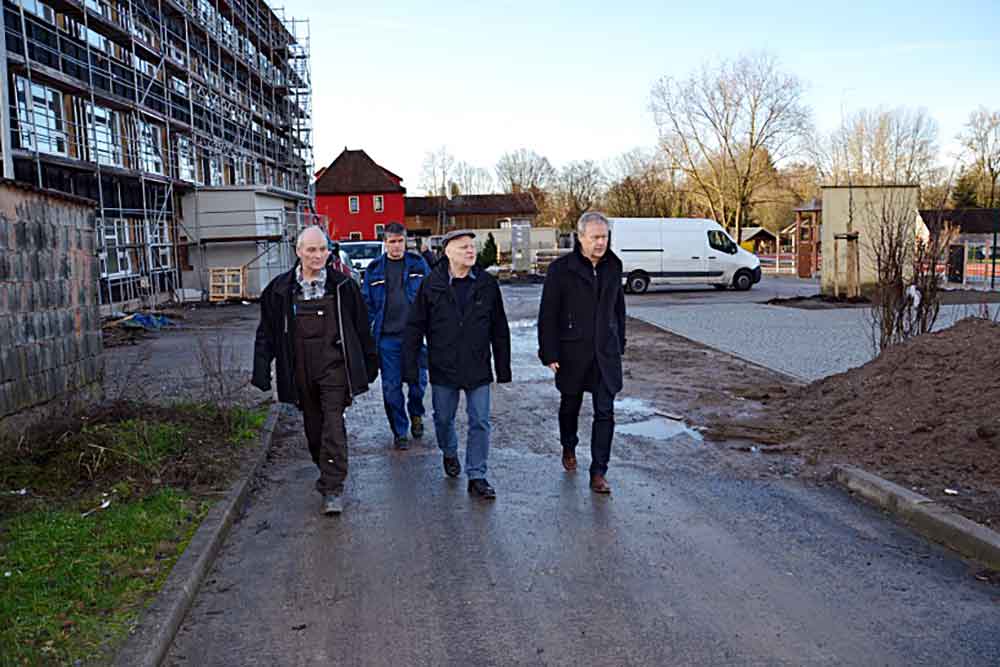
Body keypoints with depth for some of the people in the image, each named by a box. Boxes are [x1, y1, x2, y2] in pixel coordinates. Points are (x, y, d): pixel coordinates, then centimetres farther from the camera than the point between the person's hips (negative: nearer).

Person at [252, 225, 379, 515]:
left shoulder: (342, 285, 0)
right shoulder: (280, 289, 3)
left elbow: (361, 327, 7)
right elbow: (267, 332, 8)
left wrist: (369, 364, 9)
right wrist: (262, 370, 2)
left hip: (334, 365, -3)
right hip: (301, 369, 3)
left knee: (333, 424, -8)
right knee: (313, 426, 13)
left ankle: (333, 487, -3)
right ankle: (326, 472, 35)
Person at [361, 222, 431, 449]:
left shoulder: (418, 264, 3)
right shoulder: (375, 269, 6)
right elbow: (367, 303, 8)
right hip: (387, 337, 1)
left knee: (418, 380, 3)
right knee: (391, 387, 4)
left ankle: (415, 414, 34)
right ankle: (399, 431, 18)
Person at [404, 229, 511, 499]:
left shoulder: (487, 284, -1)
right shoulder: (431, 285, -4)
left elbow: (500, 330, 5)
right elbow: (415, 327, -1)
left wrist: (503, 367, 4)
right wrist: (411, 366, -3)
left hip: (478, 368, 0)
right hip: (443, 368, 0)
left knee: (480, 422, 1)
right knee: (443, 418, 16)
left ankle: (477, 477, 12)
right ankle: (449, 454, 45)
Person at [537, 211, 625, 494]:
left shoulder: (613, 266, 5)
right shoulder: (561, 269, -9)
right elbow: (547, 314, -8)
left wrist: (619, 343, 14)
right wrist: (549, 353, -11)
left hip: (606, 353, 3)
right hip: (572, 352, -2)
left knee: (605, 412, -2)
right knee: (570, 405, 16)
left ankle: (598, 473, 5)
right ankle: (569, 449, 43)